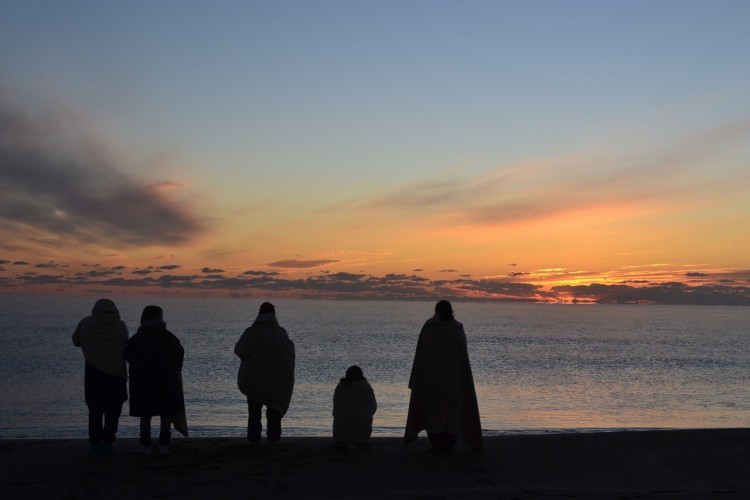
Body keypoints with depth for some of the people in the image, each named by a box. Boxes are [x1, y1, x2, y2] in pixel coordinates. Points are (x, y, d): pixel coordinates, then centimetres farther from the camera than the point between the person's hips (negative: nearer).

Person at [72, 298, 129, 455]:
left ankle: (95, 443, 6)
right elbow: (125, 350, 1)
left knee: (95, 410, 11)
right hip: (116, 374, -1)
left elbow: (76, 341, 14)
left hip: (93, 374, 1)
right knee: (112, 412, 9)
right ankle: (107, 443, 4)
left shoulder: (86, 324, -1)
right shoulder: (120, 327, -4)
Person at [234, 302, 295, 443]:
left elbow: (238, 350, 2)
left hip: (253, 380, -1)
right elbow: (290, 349, 10)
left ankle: (253, 437, 9)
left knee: (254, 410, 11)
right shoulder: (281, 333, -6)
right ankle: (273, 436, 9)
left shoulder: (251, 332, -10)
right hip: (276, 380, 1)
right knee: (274, 408, 12)